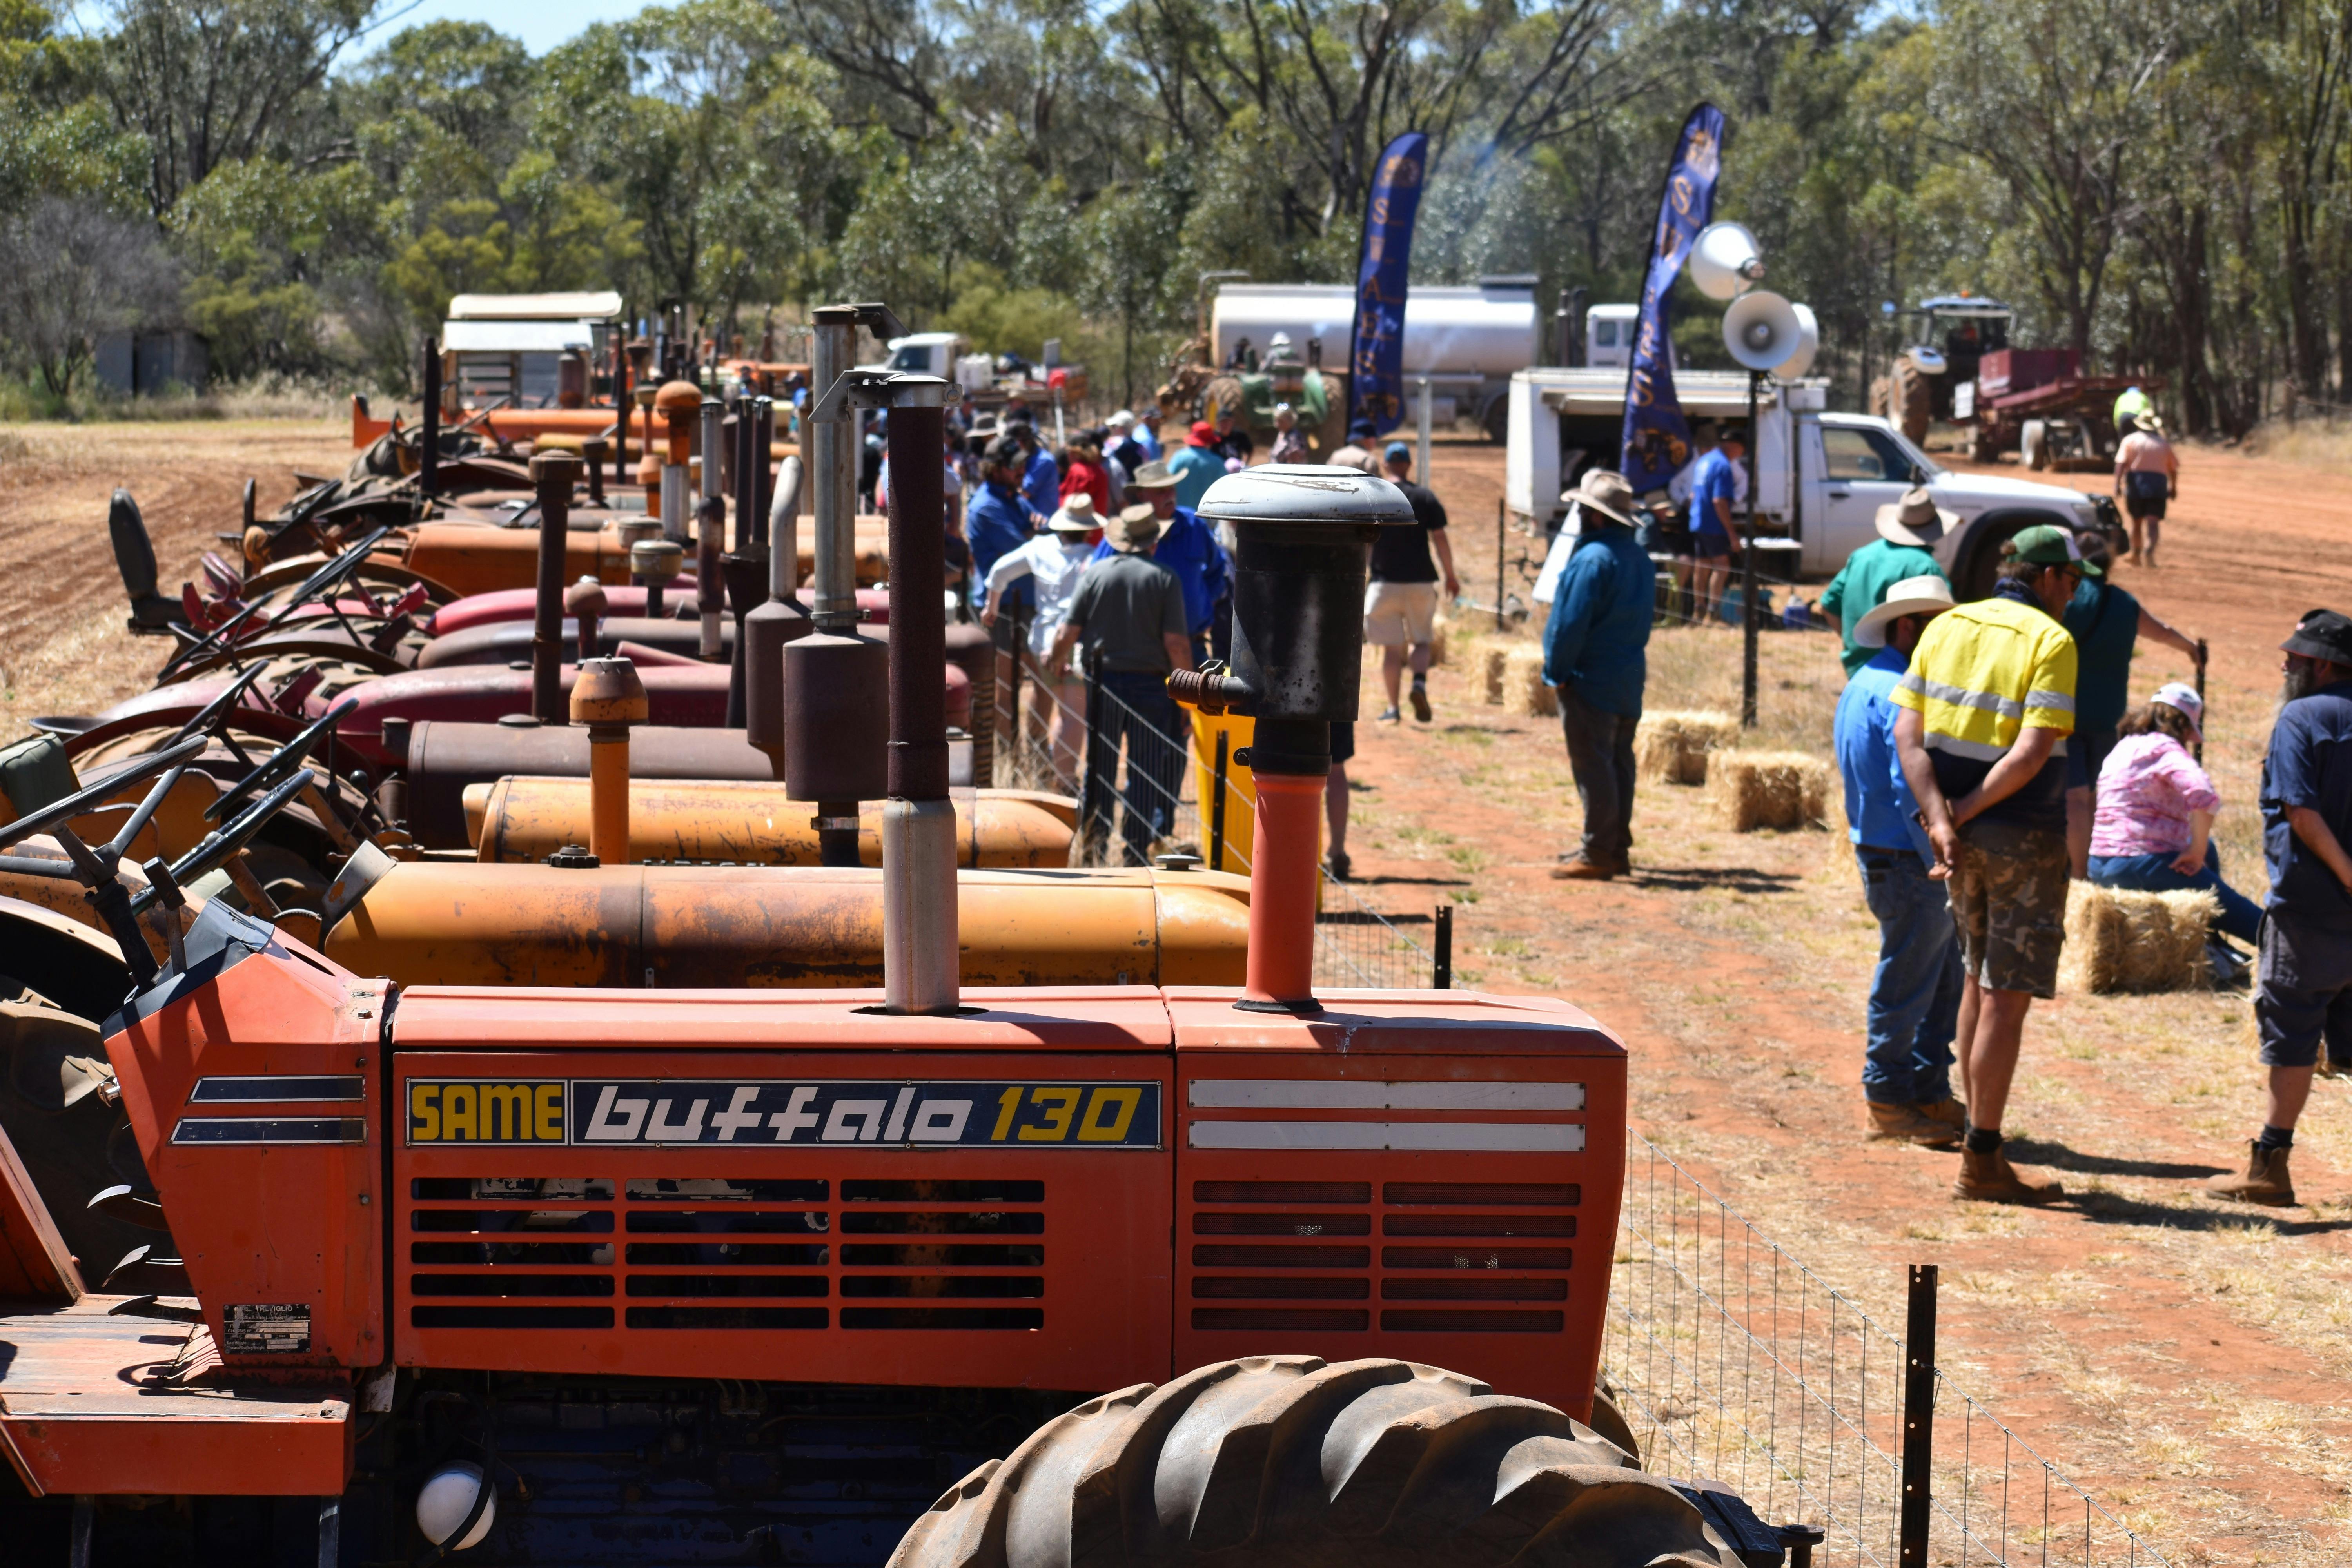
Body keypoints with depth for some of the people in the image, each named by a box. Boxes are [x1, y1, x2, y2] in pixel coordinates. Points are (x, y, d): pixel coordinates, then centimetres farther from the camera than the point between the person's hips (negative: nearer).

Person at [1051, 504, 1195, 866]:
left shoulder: (1094, 574, 0)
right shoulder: (1165, 579, -5)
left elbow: (1067, 635, -2)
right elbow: (1176, 644, -10)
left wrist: (1055, 660, 20)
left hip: (1104, 681, 2)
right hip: (1150, 685, -2)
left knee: (1100, 764, 14)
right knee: (1147, 769, 5)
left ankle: (1094, 837, 16)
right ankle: (1137, 851, 6)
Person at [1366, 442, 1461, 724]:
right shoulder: (1425, 497, 0)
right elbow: (1440, 540, -1)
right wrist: (1451, 577, 8)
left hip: (1384, 583, 0)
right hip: (1420, 583, 0)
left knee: (1390, 648, 5)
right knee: (1421, 641, 13)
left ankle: (1393, 709, 1)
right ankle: (1420, 681, -15)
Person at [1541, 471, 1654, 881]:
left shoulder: (1592, 559, -18)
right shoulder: (1640, 559, 12)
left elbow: (1571, 622, -21)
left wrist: (1557, 672, -12)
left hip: (1590, 680, -9)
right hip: (1629, 679, 9)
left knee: (1592, 766, -7)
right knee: (1618, 763, 14)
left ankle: (1598, 854, -7)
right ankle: (1617, 848, 20)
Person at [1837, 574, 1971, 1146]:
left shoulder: (1861, 686, 15)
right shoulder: (1898, 693, -18)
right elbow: (1911, 788, -24)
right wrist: (1942, 861, -22)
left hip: (1881, 857, 10)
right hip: (1910, 863, -10)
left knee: (1944, 982, 16)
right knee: (1907, 986, 0)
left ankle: (1929, 1092, 23)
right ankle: (1889, 1100, 8)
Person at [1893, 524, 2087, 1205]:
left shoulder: (1945, 627, 7)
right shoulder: (2050, 641, -12)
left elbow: (1908, 731, -2)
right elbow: (2033, 751, -21)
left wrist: (1941, 819, -10)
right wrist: (1966, 812, -12)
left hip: (1966, 840, 7)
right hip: (2025, 840, -6)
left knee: (1980, 987, 18)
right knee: (2007, 1000, -2)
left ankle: (1981, 1146, 23)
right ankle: (1981, 1163, -1)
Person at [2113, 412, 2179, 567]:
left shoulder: (2130, 440, 6)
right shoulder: (2164, 443, 13)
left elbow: (2121, 463, -8)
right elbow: (2173, 469, 14)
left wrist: (2117, 484, -14)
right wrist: (2174, 488, 27)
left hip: (2136, 484, 0)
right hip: (2158, 485, 0)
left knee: (2136, 521, 16)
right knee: (2154, 523, -8)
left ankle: (2136, 555, 27)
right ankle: (2149, 550, -33)